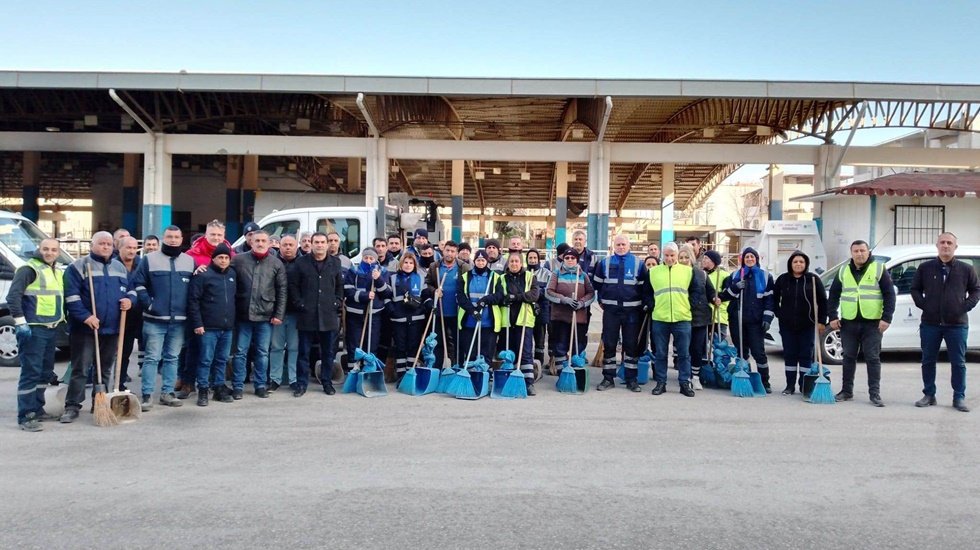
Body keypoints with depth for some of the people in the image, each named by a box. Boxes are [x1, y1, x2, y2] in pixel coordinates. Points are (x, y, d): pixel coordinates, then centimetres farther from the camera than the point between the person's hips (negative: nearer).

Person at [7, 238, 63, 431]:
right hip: (33, 329, -8)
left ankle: (37, 409, 25)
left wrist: (62, 318, 20)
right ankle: (25, 416, -6)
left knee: (45, 371, 15)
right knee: (30, 372, -9)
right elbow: (13, 296, -16)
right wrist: (20, 323, -20)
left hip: (52, 329, 8)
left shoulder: (58, 273, 17)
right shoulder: (29, 269, -9)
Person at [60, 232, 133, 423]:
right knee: (80, 369, -4)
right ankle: (72, 407, 2)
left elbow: (130, 289, 24)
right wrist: (85, 316, -21)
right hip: (85, 328, -5)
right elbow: (71, 296, -12)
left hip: (112, 328, 6)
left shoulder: (120, 267, 14)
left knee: (105, 369, 13)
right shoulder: (78, 266, -4)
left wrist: (129, 300, 0)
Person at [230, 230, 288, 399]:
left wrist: (279, 314, -2)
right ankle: (238, 386, 15)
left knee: (263, 353, 9)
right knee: (240, 352, 6)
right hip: (243, 315, 0)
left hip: (266, 316, 1)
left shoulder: (276, 264, 3)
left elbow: (282, 291, 3)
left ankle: (260, 385, 20)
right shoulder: (238, 260, 1)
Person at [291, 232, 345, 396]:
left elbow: (340, 285, 12)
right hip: (307, 315, -1)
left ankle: (327, 382, 21)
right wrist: (299, 303, -6)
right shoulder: (301, 263, 2)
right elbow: (293, 285, 2)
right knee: (304, 351, 4)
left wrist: (337, 302, 1)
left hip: (329, 315, 2)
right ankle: (301, 383, 13)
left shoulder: (335, 263, 8)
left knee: (328, 352, 9)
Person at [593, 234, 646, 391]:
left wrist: (641, 304, 3)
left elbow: (644, 286, 6)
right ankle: (608, 378, 12)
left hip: (632, 310, -1)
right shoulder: (605, 263, 5)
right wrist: (601, 300, 9)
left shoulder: (638, 263, 1)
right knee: (608, 344, 4)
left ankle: (631, 379, 13)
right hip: (610, 309, 1)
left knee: (631, 344, 5)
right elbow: (596, 283, 13)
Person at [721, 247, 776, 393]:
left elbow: (769, 299, 2)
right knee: (741, 351, 7)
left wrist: (767, 318, -7)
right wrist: (735, 288, -9)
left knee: (758, 352, -4)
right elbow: (724, 296, 9)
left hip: (756, 321, -2)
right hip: (737, 320, 2)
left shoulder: (765, 277, 7)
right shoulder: (734, 276, 13)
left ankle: (765, 382, 4)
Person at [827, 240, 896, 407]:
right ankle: (847, 391, 19)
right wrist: (832, 316, 2)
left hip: (872, 322, -3)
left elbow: (889, 294, -3)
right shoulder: (843, 271, 9)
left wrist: (886, 318, -11)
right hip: (848, 322, 3)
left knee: (873, 358, 0)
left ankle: (875, 393, 5)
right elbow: (833, 295, 12)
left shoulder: (879, 269, -1)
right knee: (848, 357, 10)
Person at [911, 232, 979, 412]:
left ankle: (959, 398, 13)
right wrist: (922, 304, -2)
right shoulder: (925, 268, 4)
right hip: (930, 323, 1)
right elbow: (915, 289, 11)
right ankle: (929, 395, 18)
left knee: (958, 363, 4)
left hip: (957, 324, -1)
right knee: (928, 361, 8)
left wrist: (966, 306, -4)